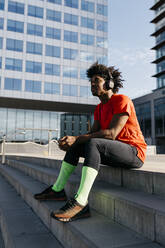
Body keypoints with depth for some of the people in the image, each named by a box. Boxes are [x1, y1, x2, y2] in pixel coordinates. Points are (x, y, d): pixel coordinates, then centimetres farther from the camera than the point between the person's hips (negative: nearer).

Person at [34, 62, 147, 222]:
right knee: (75, 146, 2)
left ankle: (81, 202, -39)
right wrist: (71, 139, -13)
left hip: (134, 151, -8)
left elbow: (111, 133, -23)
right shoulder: (99, 108, 15)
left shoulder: (122, 100, -12)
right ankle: (58, 189, 0)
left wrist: (77, 139, -25)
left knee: (93, 143, -33)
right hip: (114, 152, 9)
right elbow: (92, 133, 6)